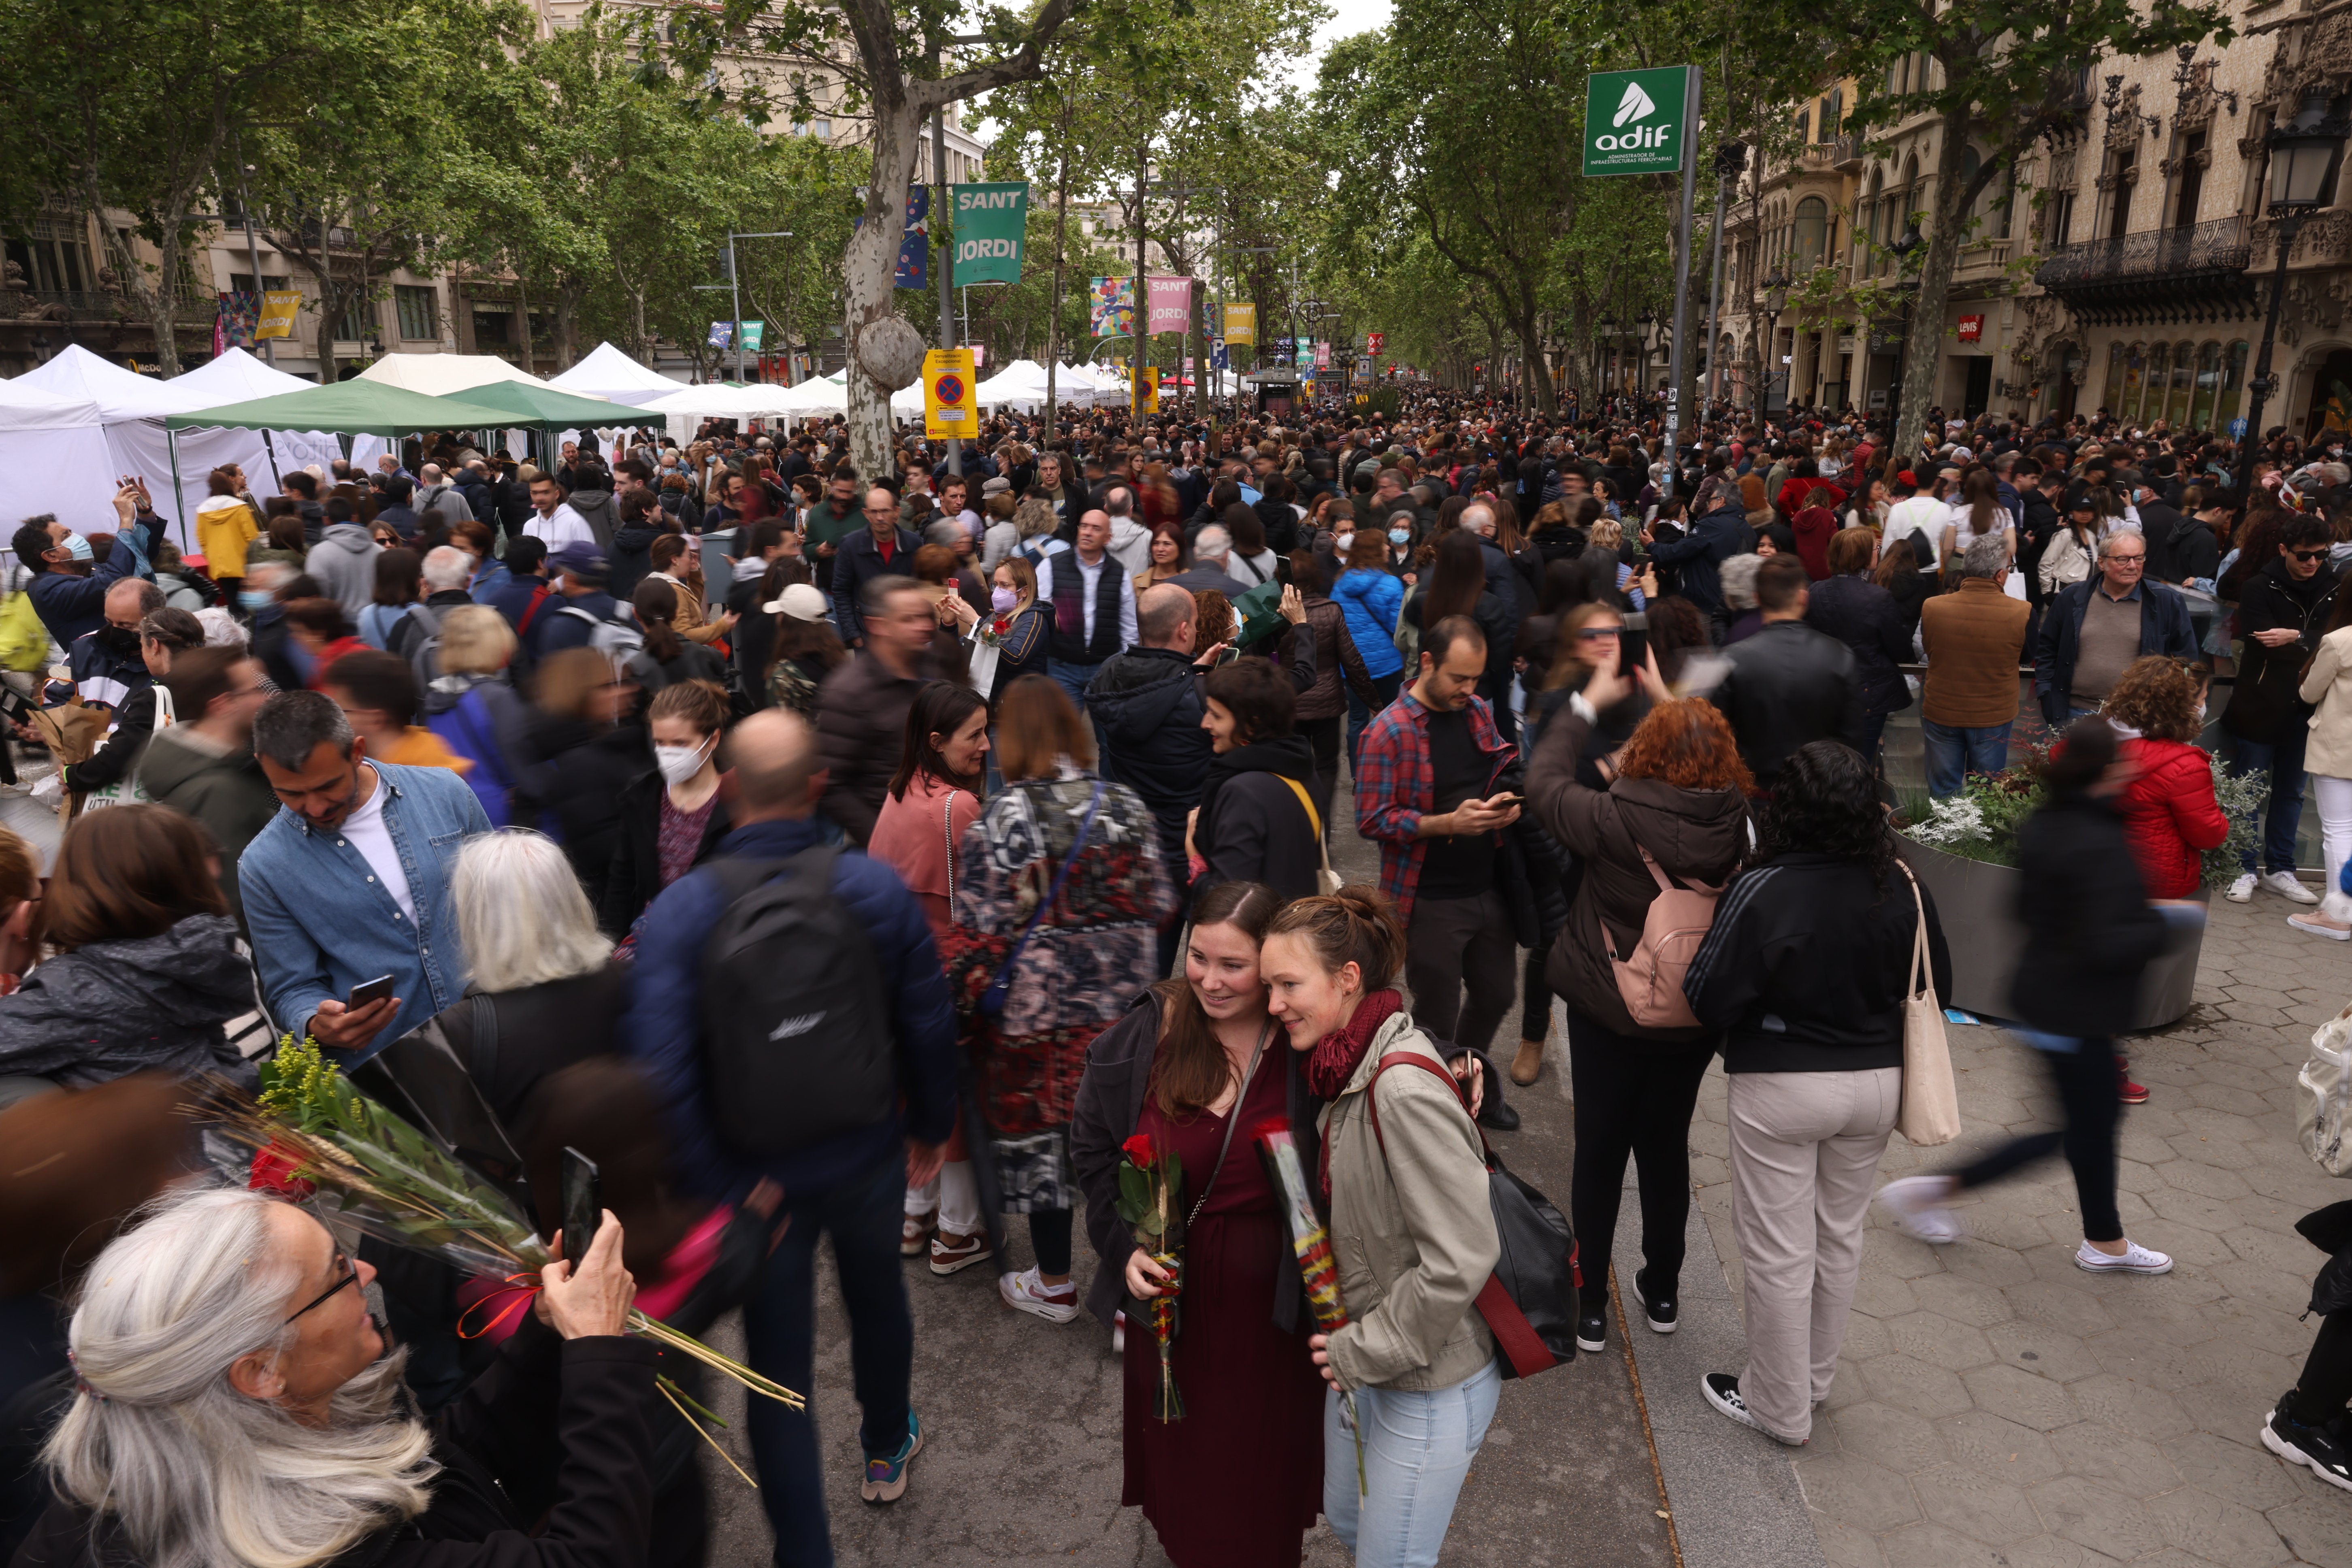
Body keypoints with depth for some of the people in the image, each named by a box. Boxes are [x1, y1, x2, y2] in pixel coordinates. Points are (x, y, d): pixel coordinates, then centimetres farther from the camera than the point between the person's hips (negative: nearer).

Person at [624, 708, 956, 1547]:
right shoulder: (877, 887, -17)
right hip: (867, 1156, 2)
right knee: (878, 1296, 30)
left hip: (756, 1180, -2)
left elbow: (662, 1069, -24)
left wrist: (712, 1187, -12)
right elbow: (929, 1025, -10)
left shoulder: (677, 911, -20)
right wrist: (930, 1127, 7)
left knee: (780, 1362, 15)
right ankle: (887, 1451, 55)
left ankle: (804, 1547, 30)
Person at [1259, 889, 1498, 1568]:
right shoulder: (1347, 1067, -2)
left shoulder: (1405, 1090, -28)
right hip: (1362, 1358, 8)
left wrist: (1364, 1353, -18)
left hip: (1430, 1378, -8)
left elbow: (1460, 1260, -28)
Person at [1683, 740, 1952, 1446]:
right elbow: (1935, 990, 4)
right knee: (1841, 1237, 22)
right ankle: (1815, 1378, 41)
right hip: (1877, 1081, 5)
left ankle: (1780, 1407, 26)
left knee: (1779, 1252, 10)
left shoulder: (1761, 892, -24)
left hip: (1782, 1089, -5)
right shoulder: (1902, 890, -9)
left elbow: (1709, 1001, -19)